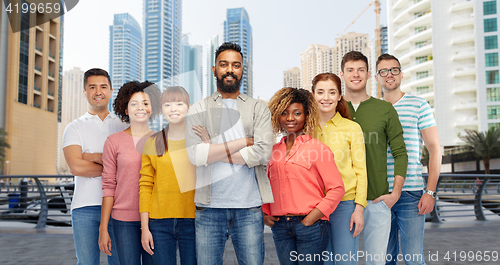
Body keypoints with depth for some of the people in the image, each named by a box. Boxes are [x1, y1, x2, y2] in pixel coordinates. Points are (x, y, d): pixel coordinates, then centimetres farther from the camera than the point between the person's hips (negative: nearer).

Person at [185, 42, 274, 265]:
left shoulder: (258, 109, 8)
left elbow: (262, 152, -8)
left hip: (249, 206, 0)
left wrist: (214, 151, -6)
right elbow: (195, 154, -9)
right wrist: (243, 142, -7)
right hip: (209, 206, 0)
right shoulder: (199, 110, 7)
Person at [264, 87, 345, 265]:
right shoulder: (274, 150, 11)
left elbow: (337, 188, -7)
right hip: (280, 227, 4)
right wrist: (265, 213, 7)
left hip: (310, 225, -4)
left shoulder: (317, 148, -3)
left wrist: (312, 217, -12)